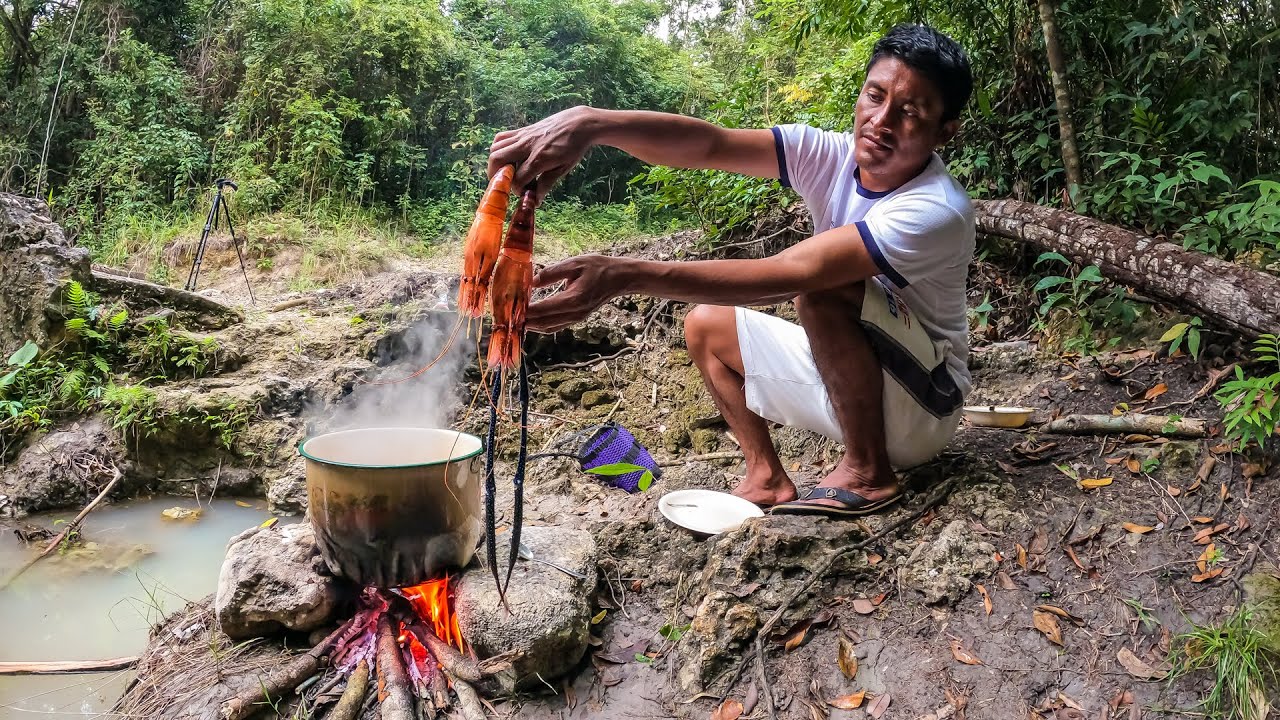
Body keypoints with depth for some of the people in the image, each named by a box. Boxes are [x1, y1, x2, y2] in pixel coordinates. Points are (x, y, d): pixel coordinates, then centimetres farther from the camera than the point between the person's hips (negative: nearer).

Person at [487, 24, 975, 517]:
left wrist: (623, 275, -46)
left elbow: (787, 274, -40)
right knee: (706, 326, 3)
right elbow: (708, 144, -24)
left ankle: (869, 471, -17)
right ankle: (768, 478, 2)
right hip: (842, 377, 7)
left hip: (920, 409, -7)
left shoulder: (939, 212, -29)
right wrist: (590, 123, -42)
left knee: (823, 288, -32)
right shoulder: (830, 156, -10)